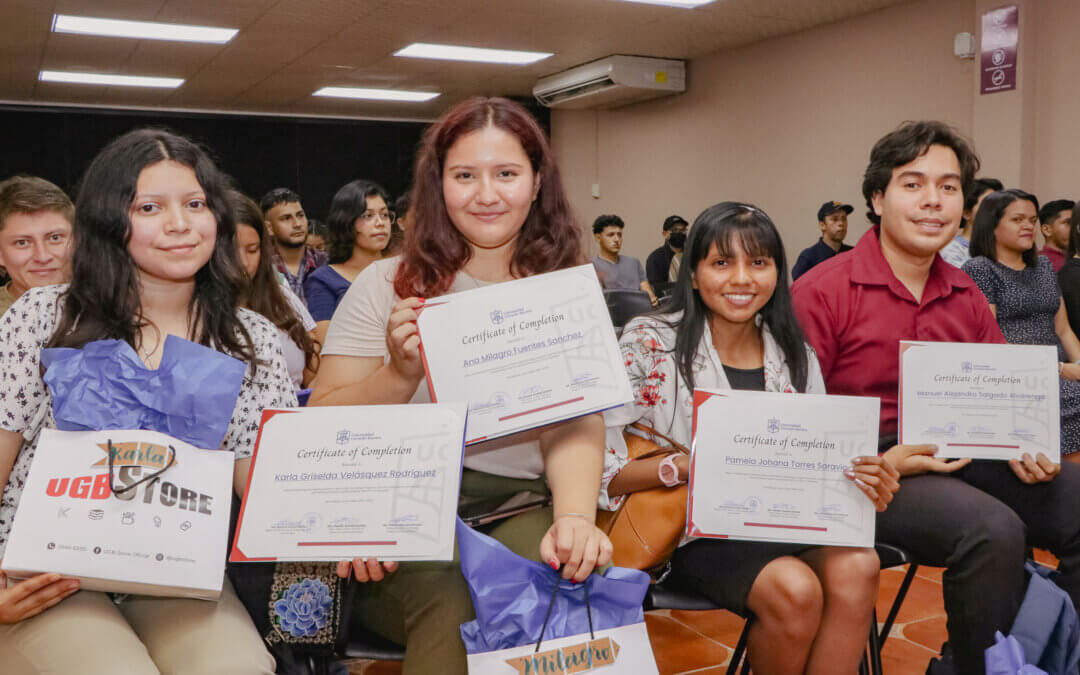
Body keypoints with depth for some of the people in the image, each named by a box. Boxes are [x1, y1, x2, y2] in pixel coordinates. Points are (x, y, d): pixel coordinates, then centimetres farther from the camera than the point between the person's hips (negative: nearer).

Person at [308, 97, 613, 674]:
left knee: (568, 575, -31)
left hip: (523, 506, 1)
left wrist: (576, 516, -25)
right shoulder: (388, 286, 8)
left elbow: (574, 420, -4)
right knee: (449, 607, -32)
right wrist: (401, 373, -17)